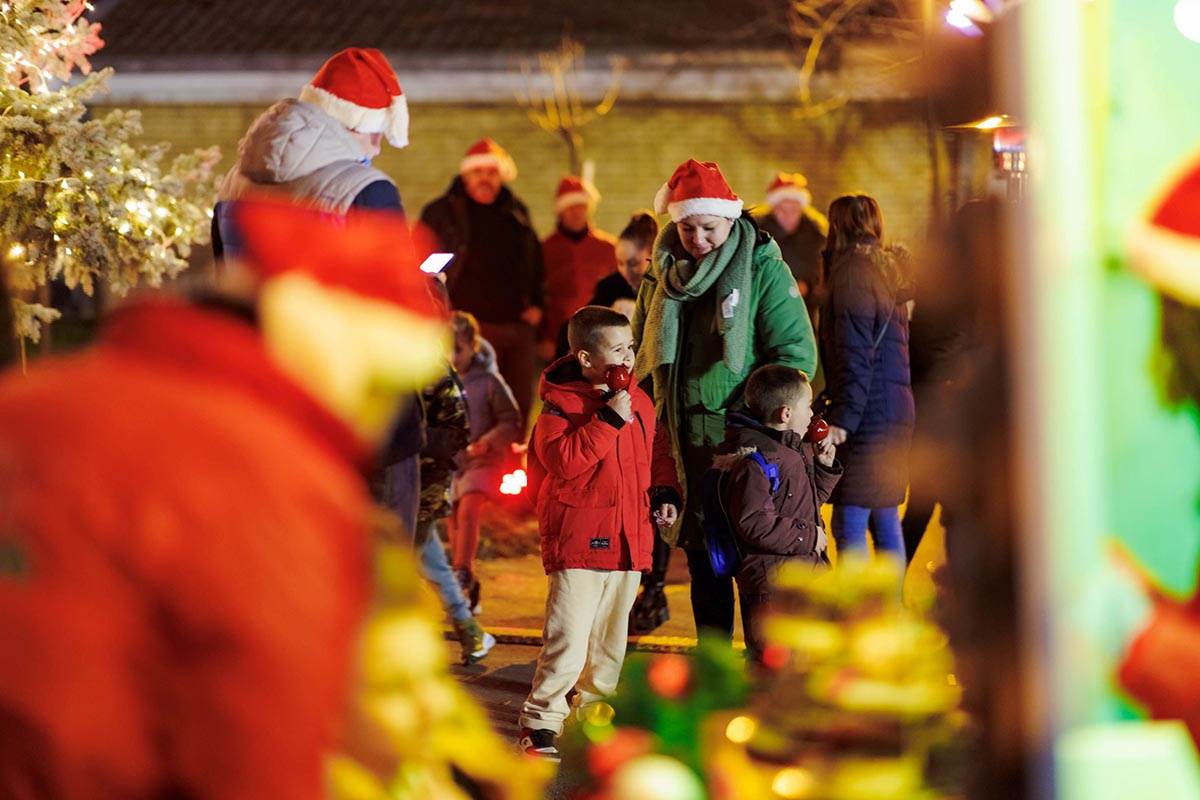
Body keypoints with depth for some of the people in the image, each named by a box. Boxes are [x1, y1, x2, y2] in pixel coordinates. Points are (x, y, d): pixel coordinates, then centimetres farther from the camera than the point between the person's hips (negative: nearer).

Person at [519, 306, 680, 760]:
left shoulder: (639, 402, 11)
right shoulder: (560, 405, -11)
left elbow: (656, 453, 23)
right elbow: (564, 459, -25)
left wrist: (664, 492, 6)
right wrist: (608, 419, -26)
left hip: (628, 540, 7)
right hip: (578, 539, -7)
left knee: (611, 637, 14)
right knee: (568, 637, -11)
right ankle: (542, 722, -3)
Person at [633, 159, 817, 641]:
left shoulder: (762, 268, -7)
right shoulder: (663, 273, 9)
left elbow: (796, 353, -10)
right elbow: (643, 352, 21)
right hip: (686, 442, 5)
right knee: (702, 562, 12)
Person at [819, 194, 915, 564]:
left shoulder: (853, 272, -10)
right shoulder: (890, 268, 16)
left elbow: (855, 355, -17)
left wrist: (843, 418, -18)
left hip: (869, 413, -9)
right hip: (897, 410, 9)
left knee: (849, 526, -9)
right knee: (885, 520, 15)